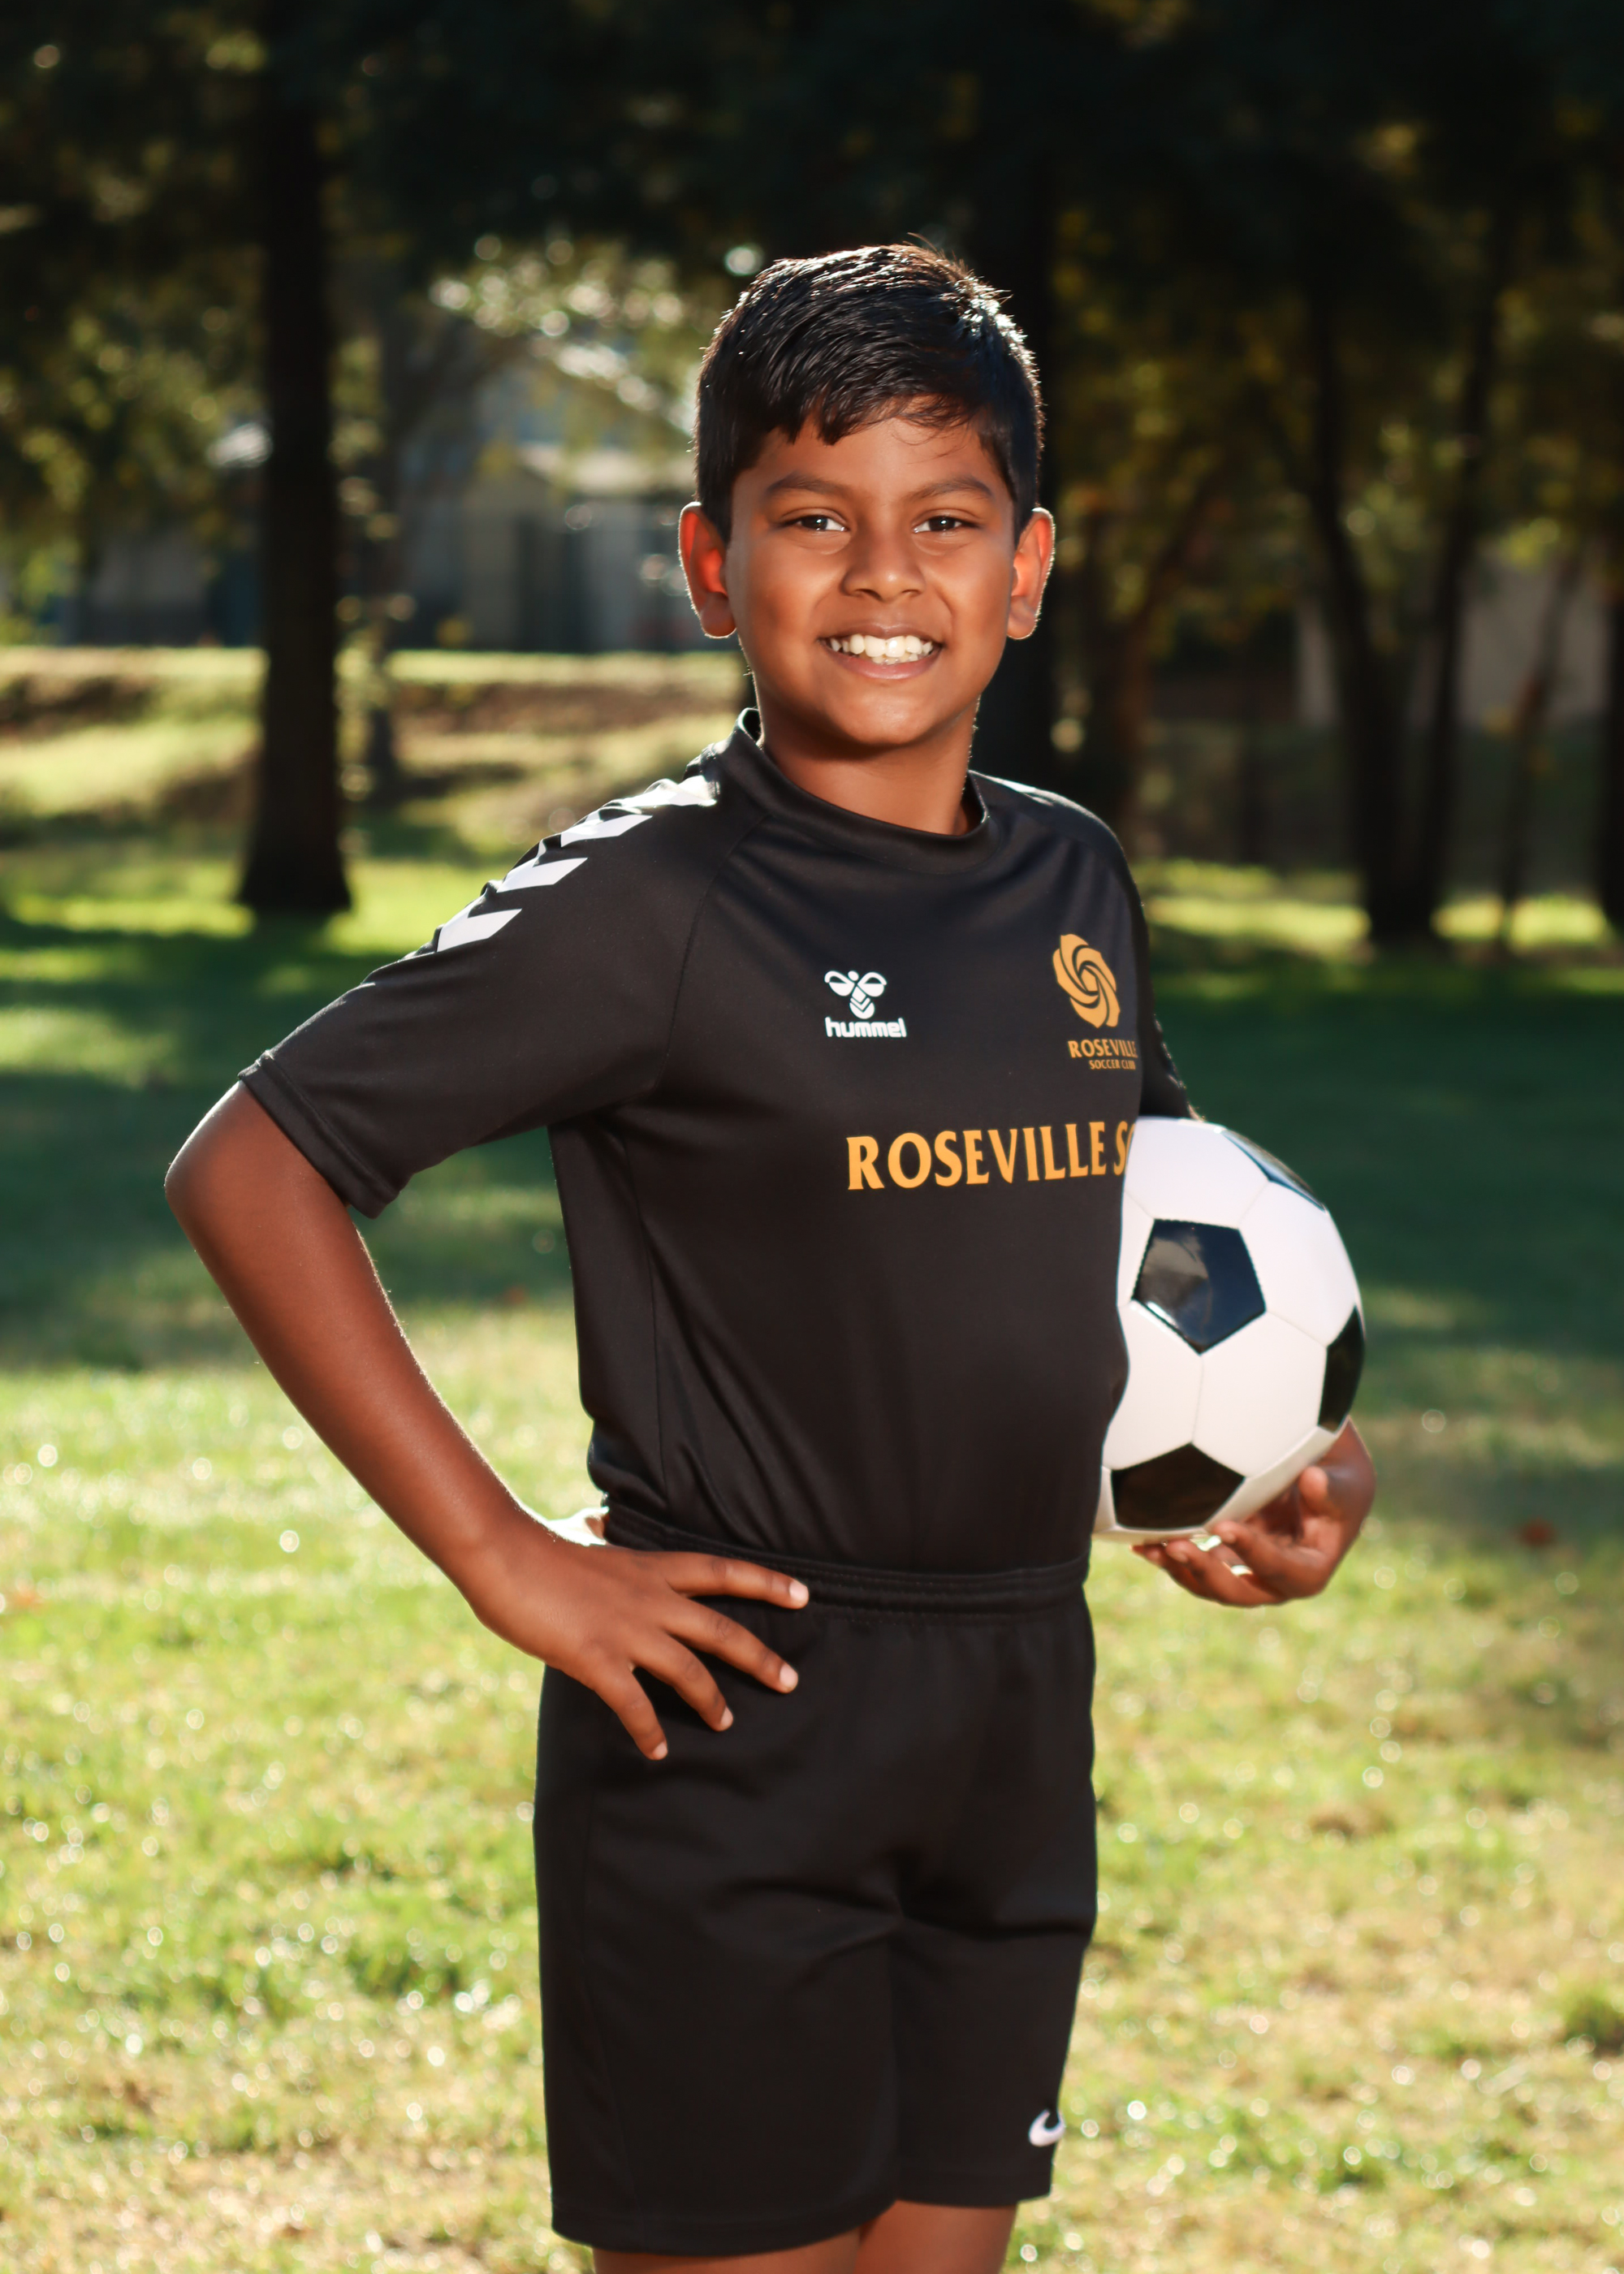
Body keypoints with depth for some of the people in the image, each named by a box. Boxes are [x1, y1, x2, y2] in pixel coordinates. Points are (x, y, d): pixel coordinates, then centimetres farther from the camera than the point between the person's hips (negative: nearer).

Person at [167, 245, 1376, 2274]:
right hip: (735, 1729, -6)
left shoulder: (1071, 886, 7)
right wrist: (500, 1560, -15)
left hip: (1019, 1731, 6)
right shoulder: (650, 906, -11)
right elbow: (247, 1171, -13)